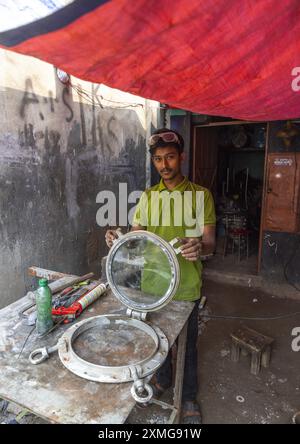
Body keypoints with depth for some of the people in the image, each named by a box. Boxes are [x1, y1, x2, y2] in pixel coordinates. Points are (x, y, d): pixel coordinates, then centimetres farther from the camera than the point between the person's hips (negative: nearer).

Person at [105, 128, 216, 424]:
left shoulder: (201, 195, -9)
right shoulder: (147, 196, 2)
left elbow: (209, 242, -13)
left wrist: (200, 247, -36)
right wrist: (118, 238, -18)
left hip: (186, 288, -3)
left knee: (187, 344, 16)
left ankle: (188, 395, 42)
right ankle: (163, 379, 51)